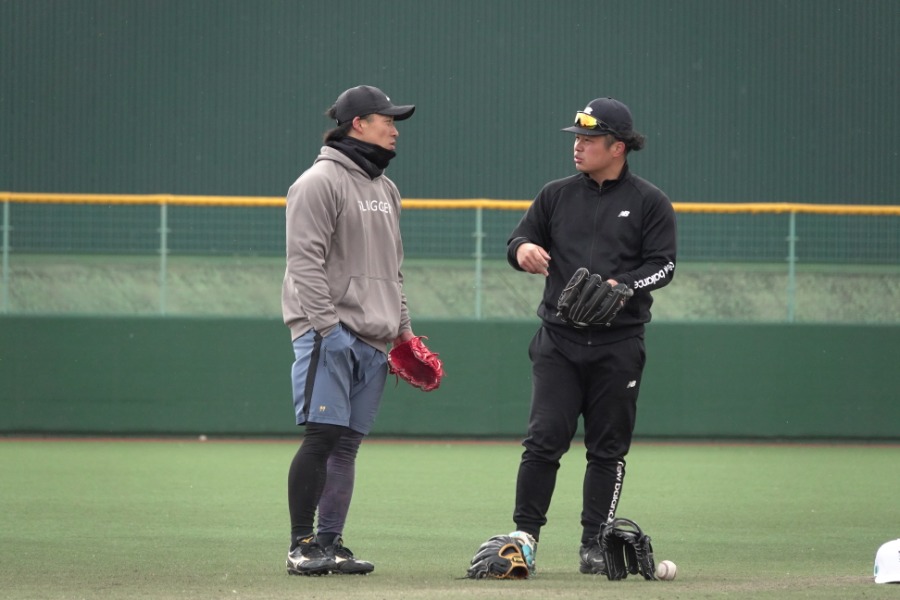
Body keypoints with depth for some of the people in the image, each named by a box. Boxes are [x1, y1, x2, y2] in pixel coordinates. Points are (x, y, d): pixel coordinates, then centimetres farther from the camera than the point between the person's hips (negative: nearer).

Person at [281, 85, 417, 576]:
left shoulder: (385, 189, 19)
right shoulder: (320, 181, -7)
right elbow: (305, 260, -14)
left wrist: (403, 329, 20)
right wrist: (328, 327, -20)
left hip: (373, 340, 8)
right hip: (329, 333, -8)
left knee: (348, 443, 6)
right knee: (322, 435, -12)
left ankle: (330, 544, 9)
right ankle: (301, 547, -9)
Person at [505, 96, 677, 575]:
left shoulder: (649, 202, 3)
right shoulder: (557, 195, 11)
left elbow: (664, 265, -1)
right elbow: (520, 238, 14)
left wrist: (620, 286, -18)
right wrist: (521, 249, -10)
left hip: (618, 345, -1)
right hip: (558, 341, 1)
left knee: (608, 448, 4)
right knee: (544, 439, -7)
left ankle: (594, 544, 11)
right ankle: (524, 535, -2)